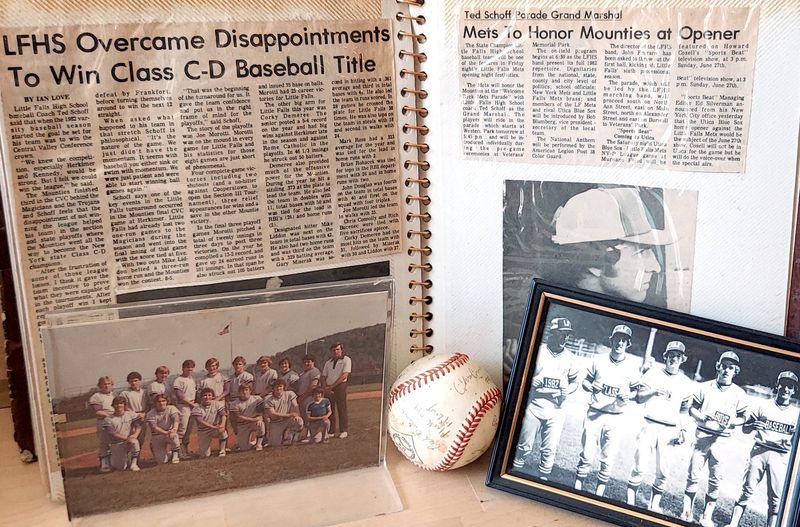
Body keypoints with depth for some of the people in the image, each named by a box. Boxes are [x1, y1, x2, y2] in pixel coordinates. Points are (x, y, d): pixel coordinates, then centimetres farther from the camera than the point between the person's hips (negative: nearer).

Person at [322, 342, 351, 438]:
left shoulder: (346, 360, 1)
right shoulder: (328, 362, 18)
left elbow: (344, 375, -9)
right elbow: (323, 377, 16)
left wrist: (332, 386, -11)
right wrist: (325, 388, -4)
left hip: (340, 386, -5)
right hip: (328, 388, 5)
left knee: (341, 409, -5)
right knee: (329, 409, 4)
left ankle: (343, 431, -2)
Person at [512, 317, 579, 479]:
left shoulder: (569, 358, 6)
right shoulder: (537, 350, -2)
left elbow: (574, 382, 16)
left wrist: (567, 390, -5)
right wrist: (530, 381, -16)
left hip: (556, 410, 2)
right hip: (534, 407, -2)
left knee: (550, 450, 4)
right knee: (525, 446, 2)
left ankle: (543, 479, 18)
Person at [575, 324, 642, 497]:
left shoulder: (632, 365, 1)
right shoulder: (599, 361, 4)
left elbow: (636, 391, 7)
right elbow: (585, 381, 11)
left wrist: (628, 396, -14)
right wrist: (591, 387, -11)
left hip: (616, 418, 0)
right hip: (594, 413, 0)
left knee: (607, 458, 1)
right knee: (587, 454, -3)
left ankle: (599, 493, 12)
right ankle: (577, 488, 7)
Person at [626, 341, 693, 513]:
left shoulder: (686, 383, 10)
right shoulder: (653, 373, 5)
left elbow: (684, 410, 16)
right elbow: (639, 397, 0)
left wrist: (683, 430, 4)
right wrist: (653, 392, -18)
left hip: (670, 430, 2)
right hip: (650, 426, -2)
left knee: (663, 471, 1)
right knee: (641, 465, -7)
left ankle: (655, 504, 13)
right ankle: (631, 501, 2)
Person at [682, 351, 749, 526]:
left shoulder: (739, 394, 3)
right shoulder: (705, 387, 5)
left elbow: (742, 418, 6)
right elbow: (692, 407, 8)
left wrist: (730, 422, -13)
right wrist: (700, 416, -12)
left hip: (722, 439, 0)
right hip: (702, 435, 0)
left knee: (715, 480, 2)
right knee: (693, 474, -2)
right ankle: (687, 511, 6)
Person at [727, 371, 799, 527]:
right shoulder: (764, 406, 7)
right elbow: (745, 429, 8)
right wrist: (753, 426, -13)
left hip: (781, 457, 0)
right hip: (759, 451, 0)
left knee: (776, 498, -3)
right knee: (747, 489, -4)